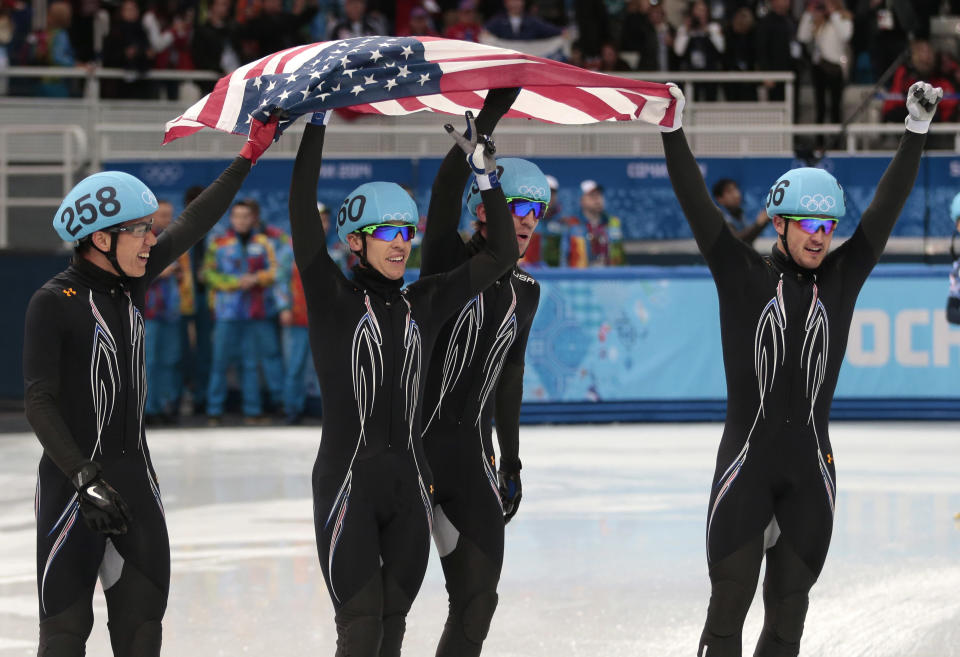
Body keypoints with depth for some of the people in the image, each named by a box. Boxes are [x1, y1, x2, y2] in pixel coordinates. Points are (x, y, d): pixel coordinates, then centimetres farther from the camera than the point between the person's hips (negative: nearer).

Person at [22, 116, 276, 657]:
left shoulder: (132, 282, 6)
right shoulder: (55, 302, -13)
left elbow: (192, 226, 14)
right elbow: (39, 402, -14)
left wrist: (250, 156, 12)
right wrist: (85, 479, -22)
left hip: (135, 471, 7)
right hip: (75, 477, -7)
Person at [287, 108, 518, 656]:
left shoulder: (425, 305, 10)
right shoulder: (333, 299, -2)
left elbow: (501, 255, 11)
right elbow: (303, 216, -12)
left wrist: (486, 172, 4)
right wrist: (317, 126, -14)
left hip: (410, 486, 4)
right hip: (347, 482, -4)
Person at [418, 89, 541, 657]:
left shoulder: (524, 292, 11)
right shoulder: (450, 262, -5)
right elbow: (445, 192, -24)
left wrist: (512, 465, 20)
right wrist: (487, 119, -35)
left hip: (471, 454, 5)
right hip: (413, 441, -5)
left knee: (478, 599, 2)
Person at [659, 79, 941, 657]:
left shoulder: (841, 280, 8)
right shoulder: (744, 277, 2)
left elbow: (887, 208, 5)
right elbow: (698, 207, -4)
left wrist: (917, 133, -1)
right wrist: (672, 131, -12)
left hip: (811, 468, 3)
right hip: (746, 460, -3)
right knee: (728, 608, -5)